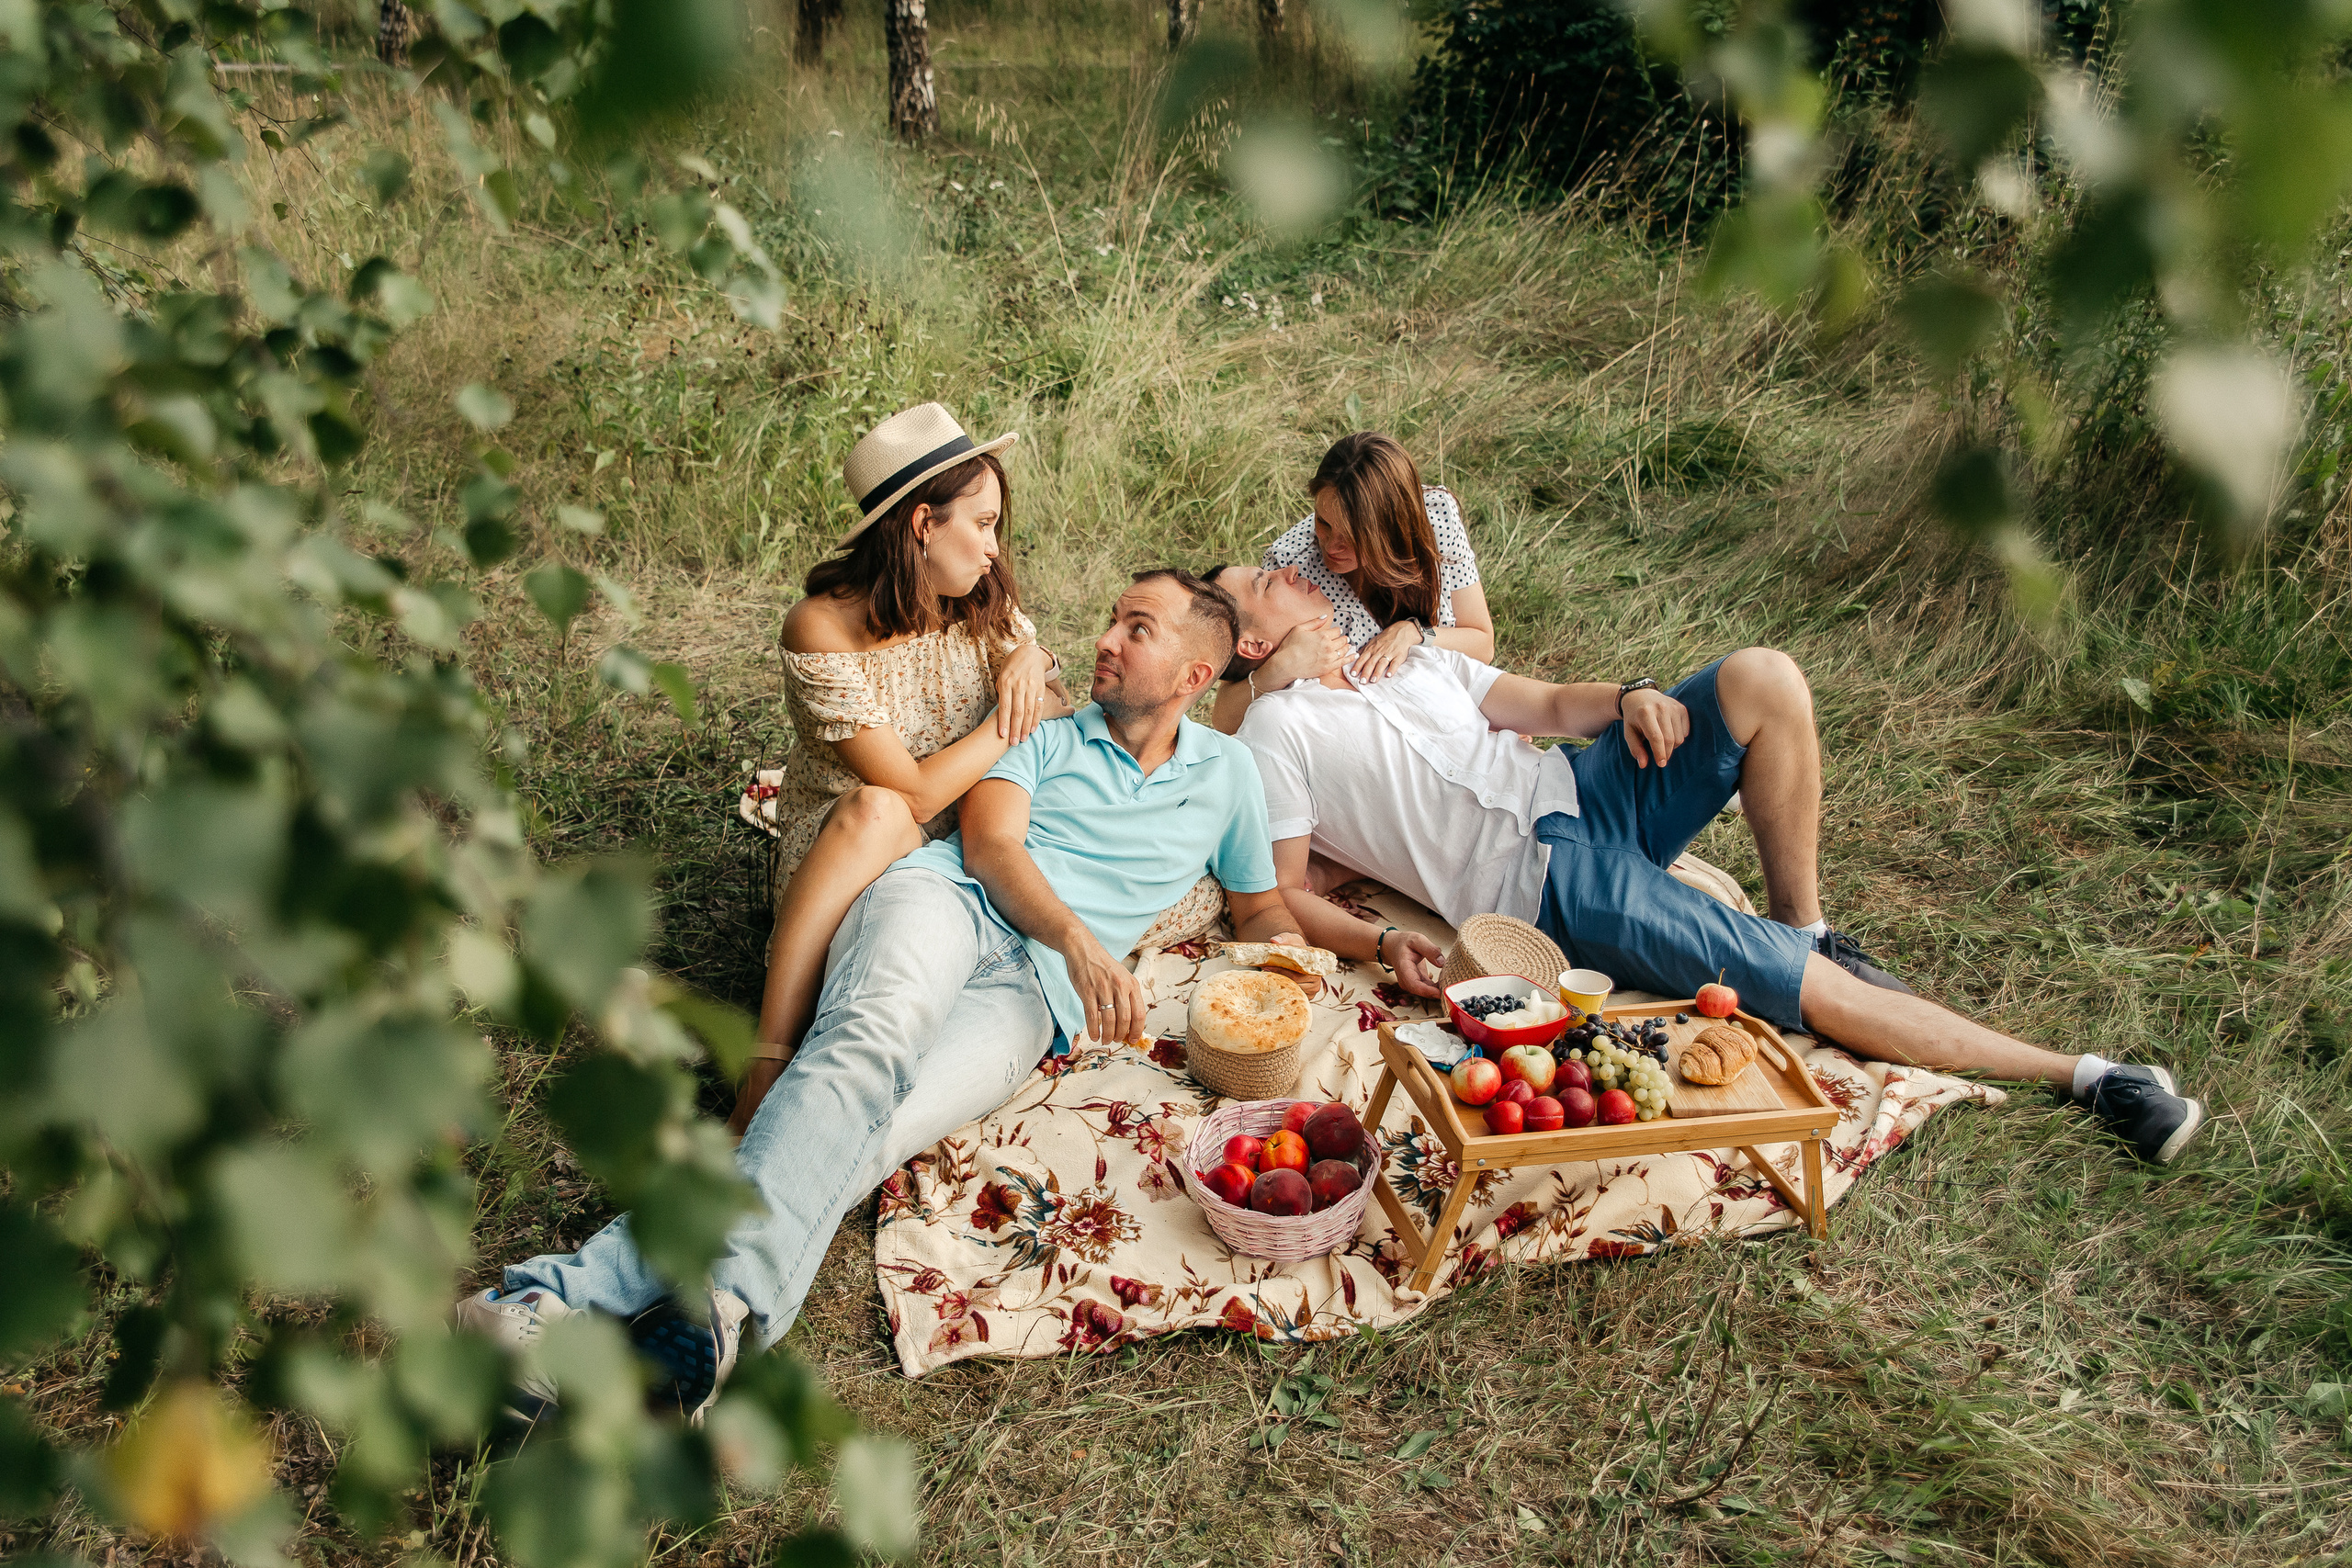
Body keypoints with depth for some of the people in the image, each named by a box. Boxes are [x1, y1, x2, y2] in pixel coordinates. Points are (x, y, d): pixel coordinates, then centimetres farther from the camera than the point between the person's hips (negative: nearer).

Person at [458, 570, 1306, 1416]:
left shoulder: (1226, 769, 24)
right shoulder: (1046, 732, 19)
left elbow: (1260, 906, 31)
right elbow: (989, 842, 3)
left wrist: (1281, 954, 6)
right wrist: (1078, 938, -14)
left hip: (1029, 990, 0)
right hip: (944, 901, 0)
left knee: (862, 1138, -30)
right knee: (872, 1041, -37)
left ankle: (605, 1287, -45)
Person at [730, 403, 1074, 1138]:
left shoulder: (985, 605, 3)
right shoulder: (823, 629, -17)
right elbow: (917, 794, -22)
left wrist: (1031, 656, -14)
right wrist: (1015, 715, -15)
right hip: (833, 852, -4)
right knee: (875, 808, -37)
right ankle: (768, 1066, -37)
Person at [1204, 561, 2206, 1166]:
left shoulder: (1406, 658, 22)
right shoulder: (1277, 733, 1)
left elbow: (1546, 704, 19)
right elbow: (1286, 896, -6)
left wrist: (1629, 696, -3)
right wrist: (1385, 946, -24)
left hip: (1583, 791, 7)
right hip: (1545, 880, -7)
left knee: (1763, 680, -16)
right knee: (1808, 988, -15)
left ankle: (1804, 928, -2)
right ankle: (2076, 1075, -1)